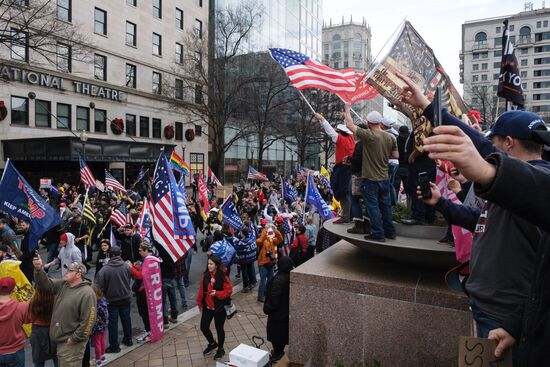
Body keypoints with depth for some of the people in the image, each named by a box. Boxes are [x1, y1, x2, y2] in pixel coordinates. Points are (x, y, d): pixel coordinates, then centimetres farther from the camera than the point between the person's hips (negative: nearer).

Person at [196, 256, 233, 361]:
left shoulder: (223, 277, -19)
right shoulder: (205, 275, -3)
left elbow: (228, 291, -16)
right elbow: (201, 290, 5)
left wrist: (217, 293, -27)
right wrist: (199, 303, 9)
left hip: (219, 308, -5)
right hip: (207, 307, 5)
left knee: (219, 328, 10)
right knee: (203, 327, 10)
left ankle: (220, 349, 34)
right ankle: (212, 344, 39)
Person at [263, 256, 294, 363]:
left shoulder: (279, 280, -31)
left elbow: (274, 298, -24)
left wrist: (267, 309, -9)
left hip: (278, 312, -7)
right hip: (287, 310, 7)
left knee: (276, 332, 11)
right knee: (283, 331, 22)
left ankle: (277, 354, 25)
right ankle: (280, 351, 38)